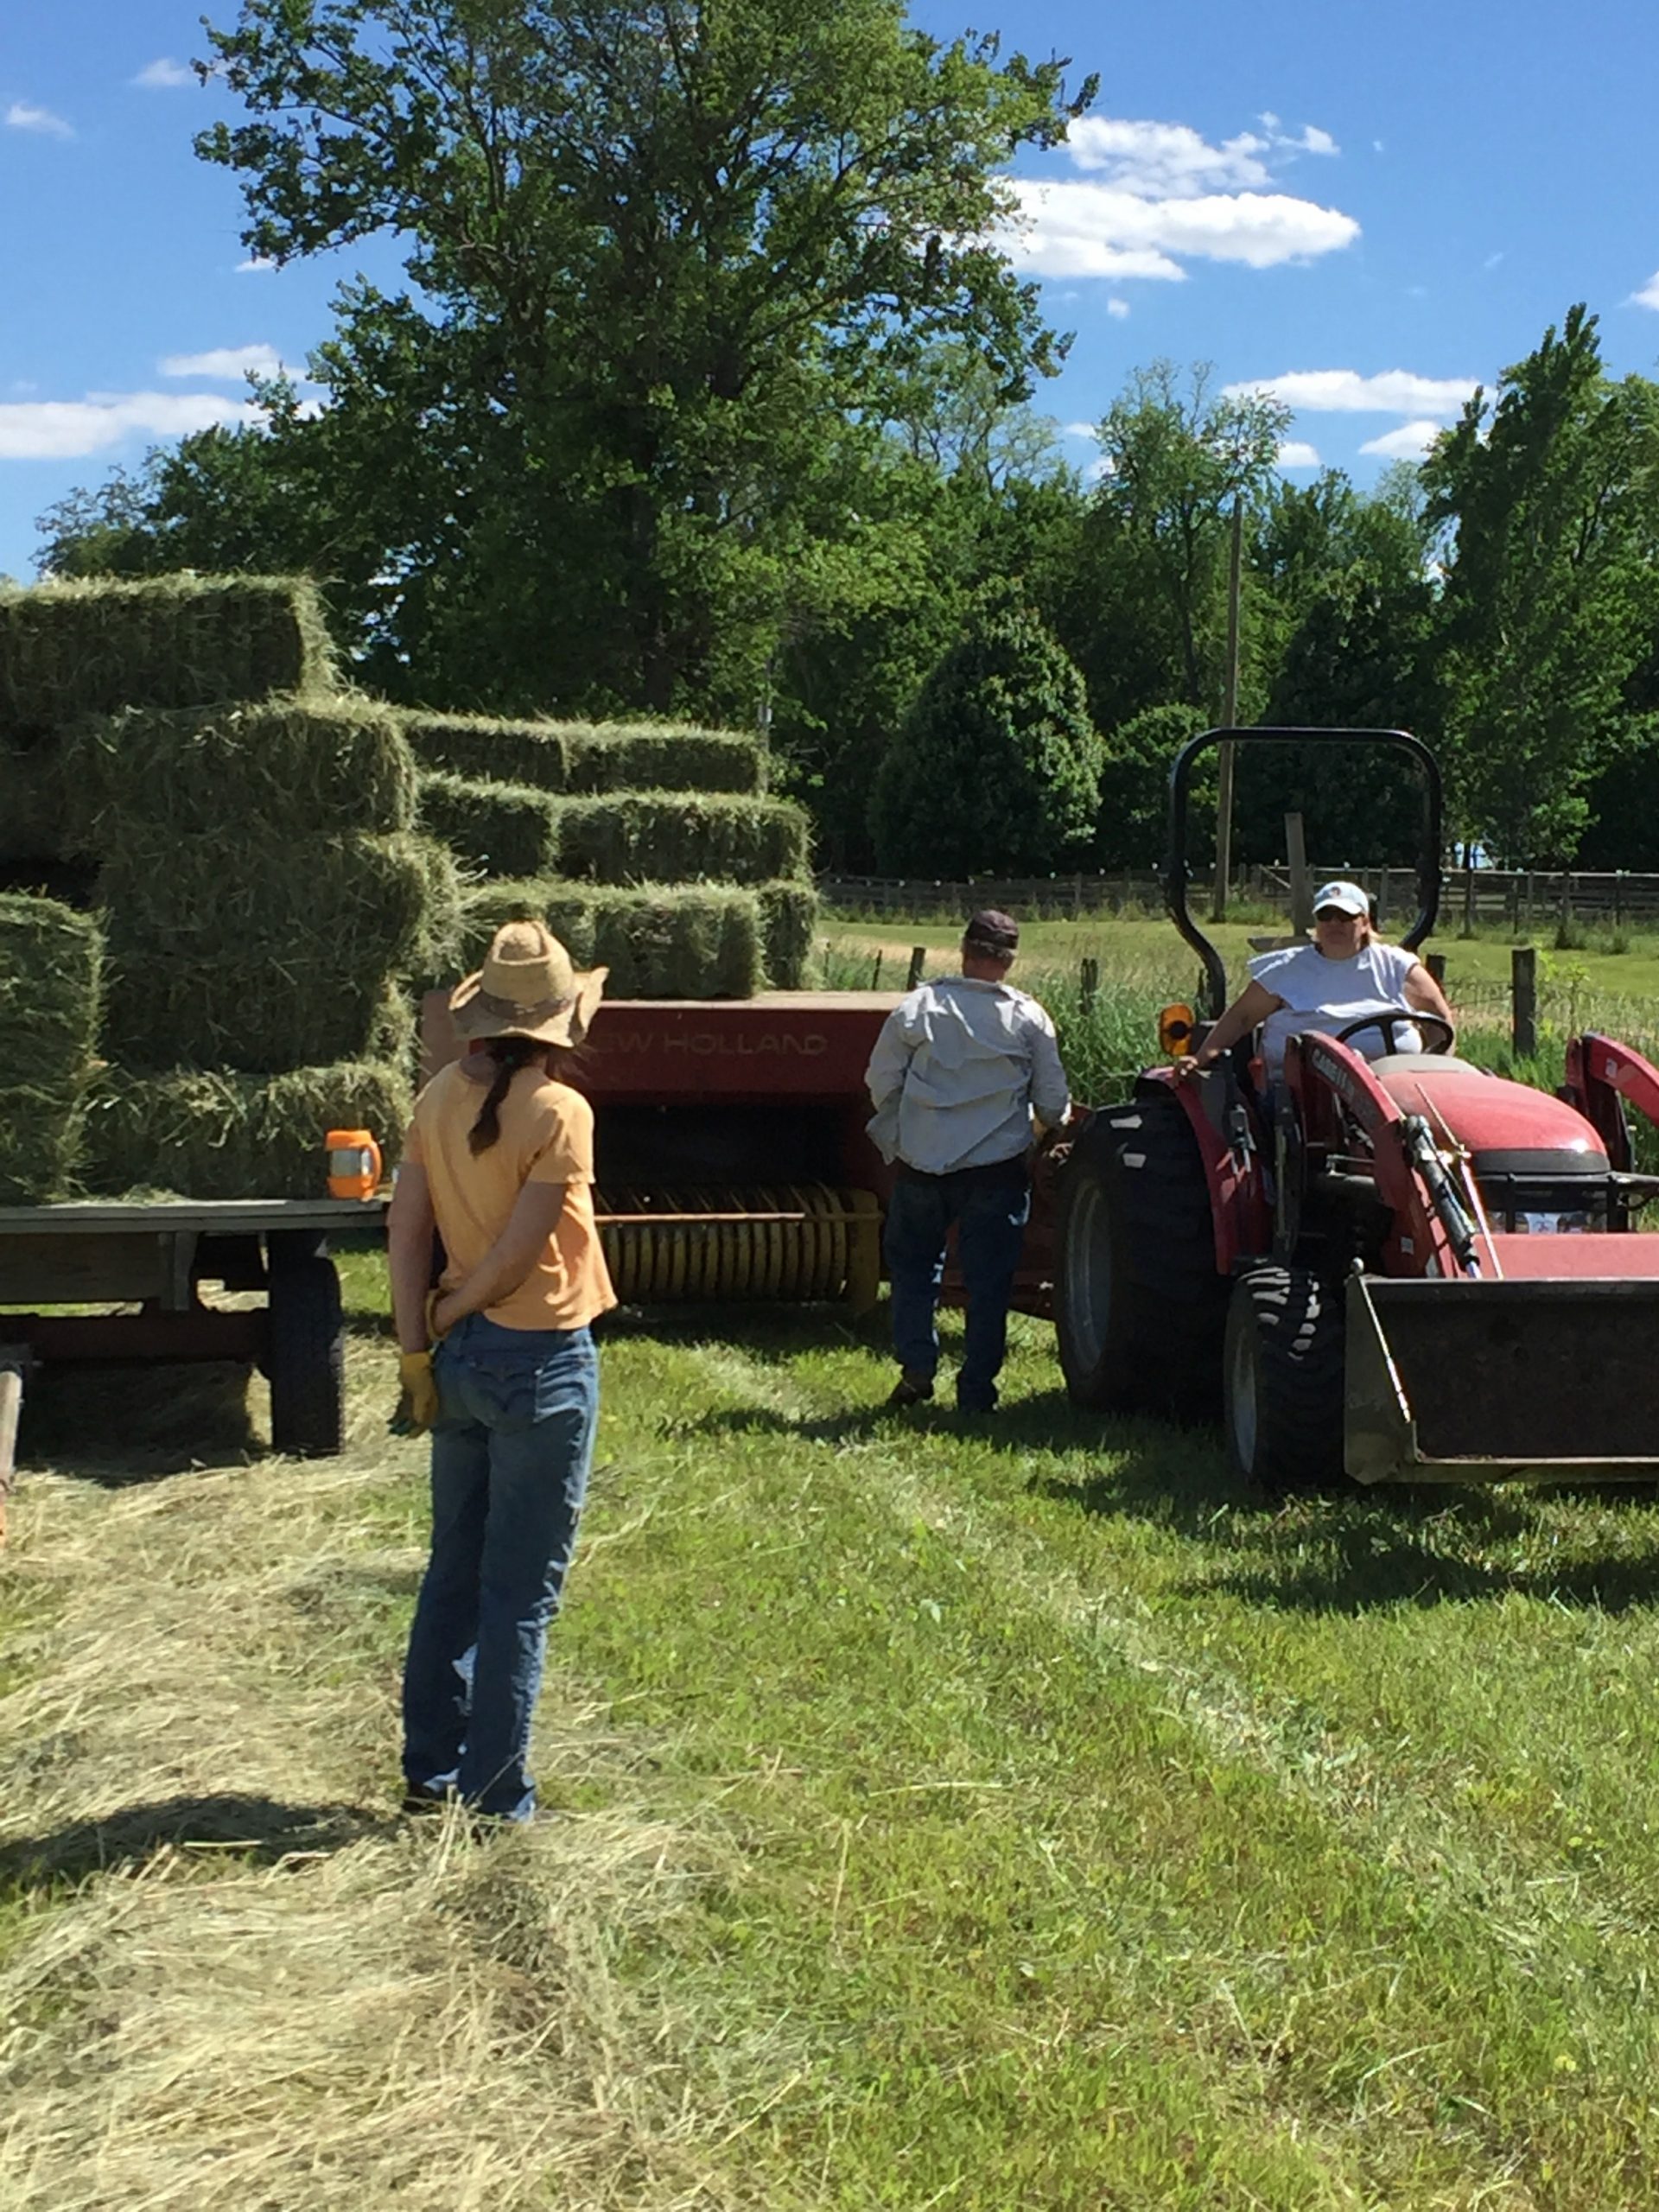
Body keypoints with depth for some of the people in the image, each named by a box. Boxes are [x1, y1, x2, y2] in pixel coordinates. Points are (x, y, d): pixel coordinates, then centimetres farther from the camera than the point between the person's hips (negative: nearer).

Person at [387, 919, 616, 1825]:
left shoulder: (440, 1097, 2)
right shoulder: (558, 1112, -16)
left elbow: (406, 1232, 0)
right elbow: (517, 1255, -18)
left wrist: (419, 1348, 1)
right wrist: (443, 1319, -3)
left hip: (461, 1354, 7)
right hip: (539, 1361, -6)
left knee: (454, 1571, 18)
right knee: (521, 1594, 3)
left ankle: (430, 1772, 26)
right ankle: (496, 1800, 11)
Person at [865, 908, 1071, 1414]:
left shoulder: (916, 1008, -4)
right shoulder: (1028, 1018, -3)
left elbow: (881, 1083, 0)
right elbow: (1053, 1102, 1)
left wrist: (897, 1138, 18)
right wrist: (1057, 1126, 24)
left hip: (921, 1163, 1)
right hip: (998, 1166, -1)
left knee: (913, 1264, 19)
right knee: (988, 1281, 8)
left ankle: (916, 1367, 9)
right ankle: (976, 1392, 8)